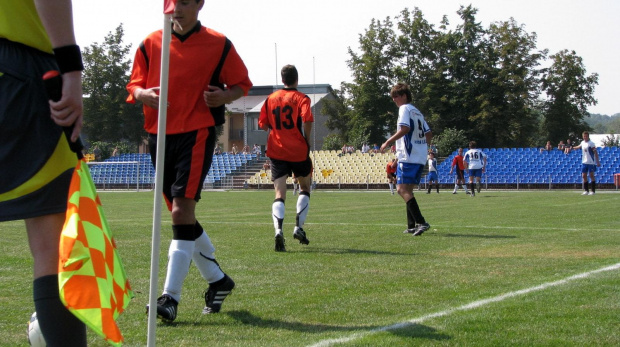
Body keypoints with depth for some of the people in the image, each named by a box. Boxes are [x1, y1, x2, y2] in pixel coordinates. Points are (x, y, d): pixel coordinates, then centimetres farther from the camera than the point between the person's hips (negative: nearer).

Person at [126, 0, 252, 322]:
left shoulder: (218, 44, 1)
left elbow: (242, 84, 8)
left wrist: (225, 96, -13)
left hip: (196, 134, -5)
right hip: (159, 135, 5)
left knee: (182, 210, -17)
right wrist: (144, 94, -12)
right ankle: (218, 279, 31)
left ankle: (171, 298, -16)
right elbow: (134, 85, 12)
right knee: (181, 215, 11)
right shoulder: (151, 43, 9)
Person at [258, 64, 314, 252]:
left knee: (279, 194, -3)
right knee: (305, 187, 20)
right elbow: (307, 120, -19)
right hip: (298, 151, -2)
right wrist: (307, 141, -6)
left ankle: (278, 231, -25)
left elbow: (263, 124, 8)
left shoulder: (271, 98, 9)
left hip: (276, 151, 2)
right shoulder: (301, 98, -3)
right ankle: (299, 228, 11)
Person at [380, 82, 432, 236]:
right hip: (420, 157, 10)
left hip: (408, 156, -10)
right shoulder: (417, 112, 22)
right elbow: (429, 134, 22)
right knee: (407, 190, 15)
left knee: (402, 189, -14)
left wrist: (388, 142, -14)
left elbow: (405, 128, -20)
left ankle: (421, 222, -24)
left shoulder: (404, 109, -4)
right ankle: (412, 225, 14)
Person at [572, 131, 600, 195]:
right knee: (584, 176, 4)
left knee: (591, 175, -4)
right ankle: (586, 190, 11)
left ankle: (593, 191, 0)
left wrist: (597, 161, -17)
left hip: (591, 162, -6)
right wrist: (573, 148, 32)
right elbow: (579, 147, 33)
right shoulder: (582, 143, 9)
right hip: (584, 162, 6)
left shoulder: (591, 143, -10)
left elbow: (595, 152, -12)